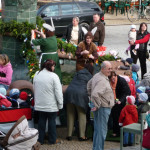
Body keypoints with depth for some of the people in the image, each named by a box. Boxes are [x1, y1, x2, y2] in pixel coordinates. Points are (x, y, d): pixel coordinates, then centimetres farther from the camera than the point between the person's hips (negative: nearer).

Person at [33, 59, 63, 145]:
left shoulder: (37, 75, 4)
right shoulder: (53, 76, -16)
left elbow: (35, 89, 14)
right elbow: (58, 92, -15)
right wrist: (60, 104, -8)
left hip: (40, 105, 5)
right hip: (51, 105, -5)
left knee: (41, 121, 13)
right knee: (52, 121, 6)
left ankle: (40, 139, 17)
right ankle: (52, 140, 13)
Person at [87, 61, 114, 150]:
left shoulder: (97, 76, 9)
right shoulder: (102, 80, -23)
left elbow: (89, 84, 27)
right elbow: (95, 94, -35)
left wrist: (91, 95, 24)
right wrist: (97, 105, -22)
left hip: (103, 108, 10)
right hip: (103, 108, -10)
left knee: (97, 129, 18)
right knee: (102, 131, -5)